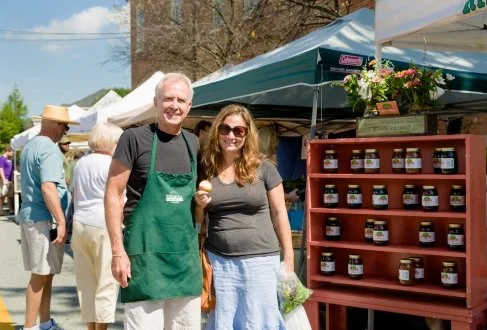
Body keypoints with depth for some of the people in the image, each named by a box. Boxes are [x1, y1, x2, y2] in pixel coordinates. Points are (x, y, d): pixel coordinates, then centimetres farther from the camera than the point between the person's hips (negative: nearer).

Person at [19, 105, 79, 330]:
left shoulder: (29, 146, 15)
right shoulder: (49, 149, -15)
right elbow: (48, 187, -24)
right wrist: (61, 221, -23)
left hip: (28, 216, 9)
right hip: (43, 218, -9)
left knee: (44, 273, 15)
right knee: (41, 275, -2)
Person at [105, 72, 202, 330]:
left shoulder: (194, 144, 10)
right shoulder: (134, 138, -6)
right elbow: (112, 194, -8)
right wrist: (118, 251, -13)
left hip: (187, 253, 6)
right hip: (145, 252, -5)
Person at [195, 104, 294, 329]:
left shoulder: (263, 168, -2)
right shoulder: (206, 169, 5)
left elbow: (279, 213, 1)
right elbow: (198, 219, 13)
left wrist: (289, 259, -1)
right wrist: (200, 204, -10)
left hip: (260, 261, -2)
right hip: (218, 261, 2)